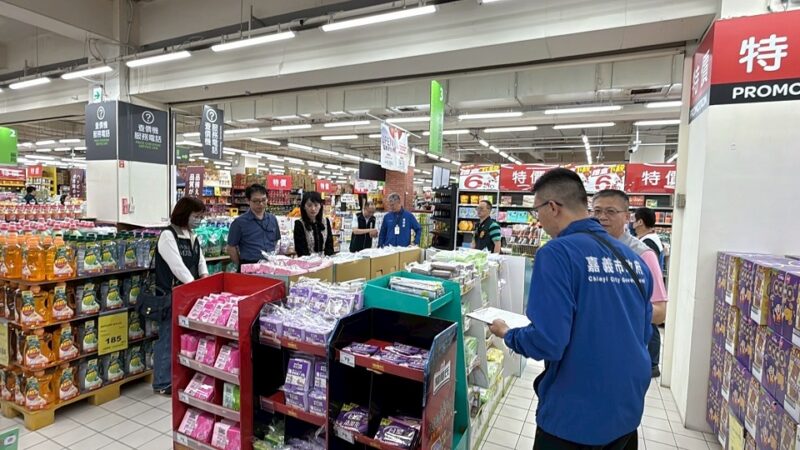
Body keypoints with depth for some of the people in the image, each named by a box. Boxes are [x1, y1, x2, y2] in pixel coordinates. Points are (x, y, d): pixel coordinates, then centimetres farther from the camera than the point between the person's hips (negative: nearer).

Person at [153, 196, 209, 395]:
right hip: (170, 295, -8)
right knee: (168, 337, 2)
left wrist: (205, 277, -7)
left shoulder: (193, 237, 10)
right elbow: (178, 267, -22)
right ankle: (162, 383, 16)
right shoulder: (168, 235, -15)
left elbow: (200, 261, 11)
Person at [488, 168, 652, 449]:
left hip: (575, 415, -6)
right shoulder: (633, 258, 2)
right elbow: (643, 332, 12)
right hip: (627, 408, 7)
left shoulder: (556, 253, -20)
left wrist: (507, 334, -5)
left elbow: (547, 342, -24)